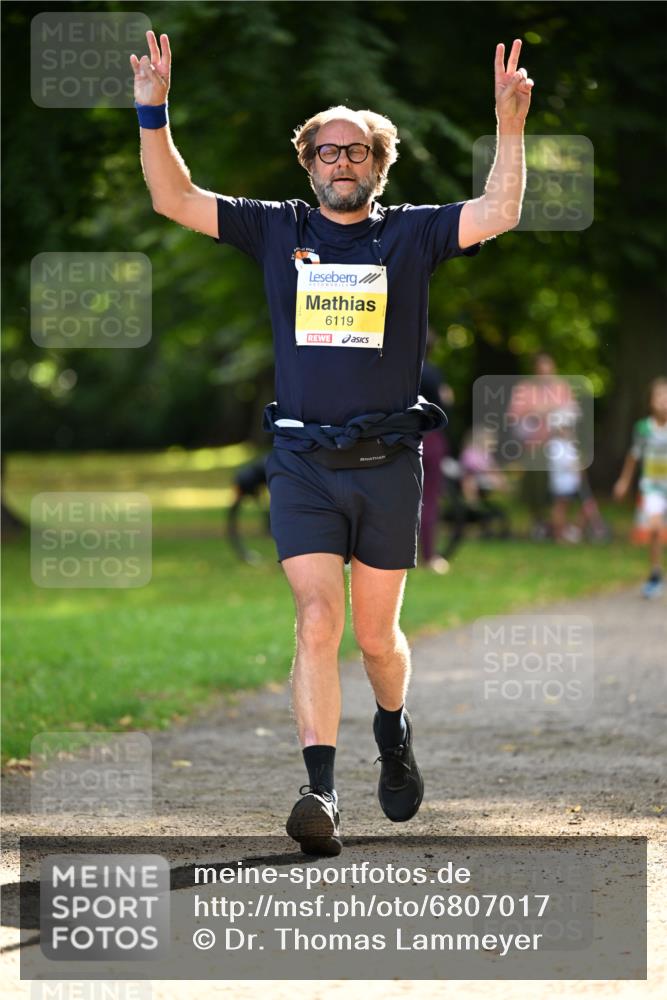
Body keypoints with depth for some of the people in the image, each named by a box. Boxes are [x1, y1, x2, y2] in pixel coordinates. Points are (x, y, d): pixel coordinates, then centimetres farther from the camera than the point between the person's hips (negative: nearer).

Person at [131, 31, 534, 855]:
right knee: (316, 623, -14)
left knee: (376, 636, 11)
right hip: (303, 466, 0)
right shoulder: (277, 230, 7)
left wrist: (509, 123, -19)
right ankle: (320, 793, -18)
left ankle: (393, 731, 42)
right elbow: (175, 200, 3)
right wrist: (152, 115, -8)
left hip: (388, 465, 0)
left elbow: (499, 213, -9)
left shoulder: (411, 233, 4)